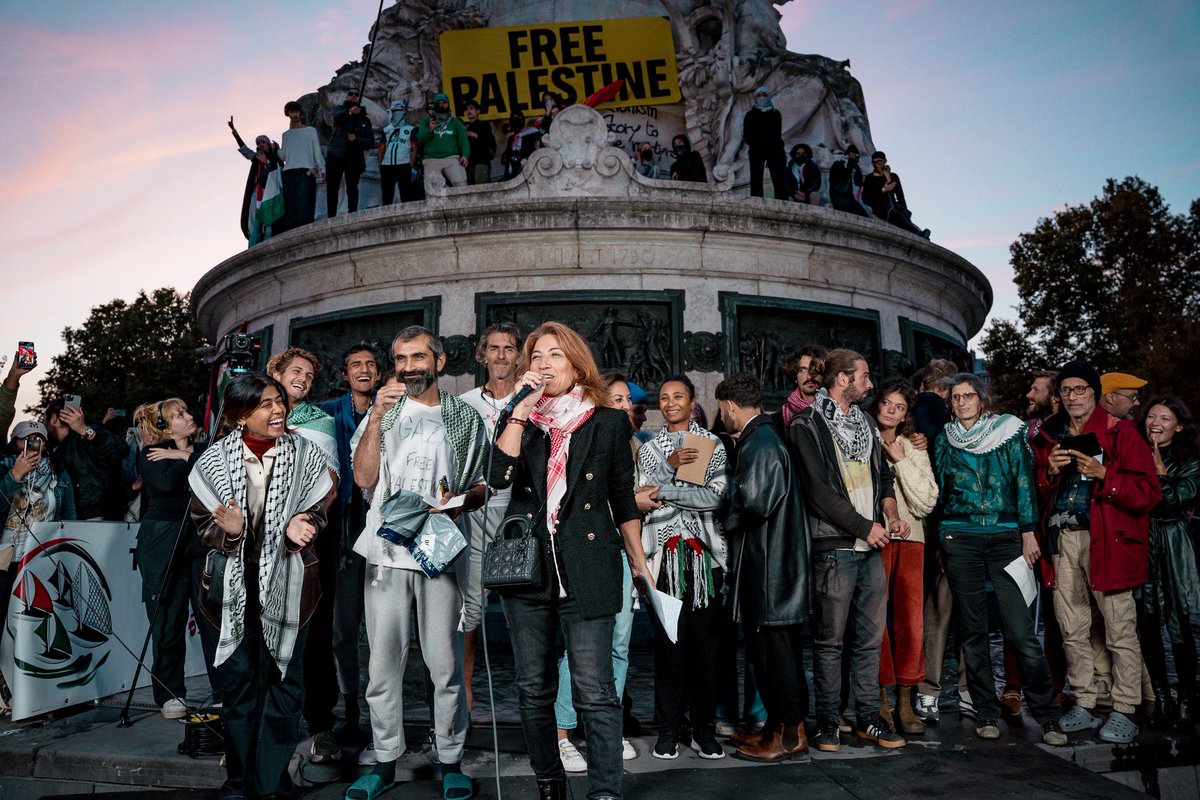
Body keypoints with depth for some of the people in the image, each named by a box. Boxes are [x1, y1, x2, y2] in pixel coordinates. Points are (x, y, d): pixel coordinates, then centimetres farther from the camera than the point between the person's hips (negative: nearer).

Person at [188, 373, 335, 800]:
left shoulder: (305, 455, -6)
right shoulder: (214, 460, -5)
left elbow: (317, 514, 0)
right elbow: (203, 523, 0)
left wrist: (298, 529, -22)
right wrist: (228, 531, -22)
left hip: (286, 581, 0)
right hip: (235, 582, 1)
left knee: (284, 681, 5)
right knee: (237, 681, 9)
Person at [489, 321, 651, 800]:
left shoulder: (608, 423, 5)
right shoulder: (520, 421, 10)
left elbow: (623, 501, 9)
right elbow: (499, 476, -10)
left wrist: (639, 565, 10)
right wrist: (521, 409, -11)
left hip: (587, 570, -3)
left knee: (594, 692, -6)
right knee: (533, 688, 12)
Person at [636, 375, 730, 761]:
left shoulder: (713, 444, 9)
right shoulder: (649, 449, 13)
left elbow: (716, 496, -6)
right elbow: (643, 500, 2)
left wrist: (663, 491, -9)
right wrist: (670, 467, -11)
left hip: (704, 553, 0)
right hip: (664, 553, 1)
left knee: (704, 640, 0)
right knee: (667, 640, -1)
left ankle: (704, 729, 10)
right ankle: (668, 729, 9)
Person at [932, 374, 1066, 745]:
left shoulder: (1009, 432, 5)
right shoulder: (945, 442, 11)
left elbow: (1023, 481, 3)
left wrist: (1029, 531, -4)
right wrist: (941, 545, 13)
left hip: (1006, 537, -2)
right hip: (960, 539, 2)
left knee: (1022, 632, -8)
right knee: (972, 631, 5)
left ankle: (1047, 716, 4)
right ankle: (986, 713, 15)